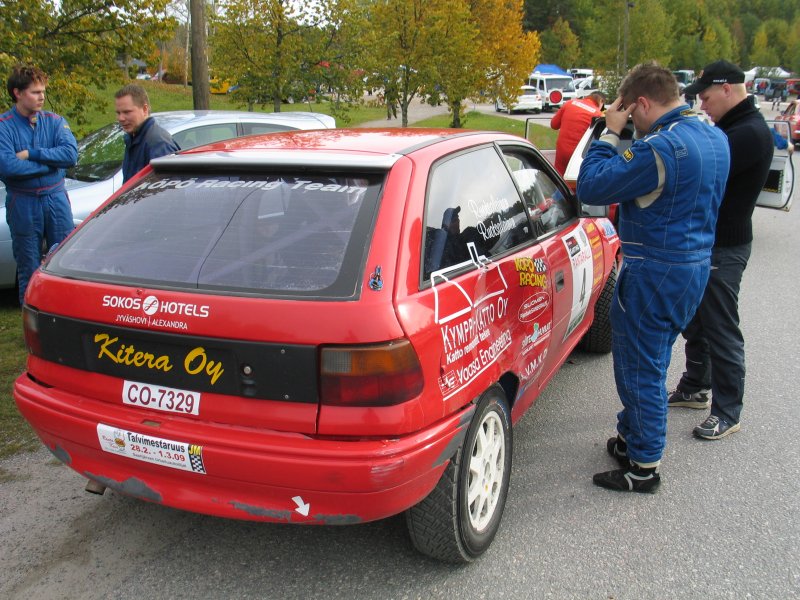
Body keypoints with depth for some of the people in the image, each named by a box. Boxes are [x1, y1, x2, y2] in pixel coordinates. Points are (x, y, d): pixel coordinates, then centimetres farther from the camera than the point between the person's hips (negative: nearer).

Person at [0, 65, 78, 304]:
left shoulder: (55, 121, 4)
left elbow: (70, 154, -12)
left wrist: (31, 154, -17)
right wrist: (51, 162, -13)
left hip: (56, 200, 2)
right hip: (22, 205, -2)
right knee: (29, 271, 9)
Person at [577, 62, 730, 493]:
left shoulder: (662, 147, -23)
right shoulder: (713, 137, 8)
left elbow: (590, 187, -22)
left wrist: (610, 133, -11)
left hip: (655, 272, -10)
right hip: (695, 263, 10)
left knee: (640, 367, 3)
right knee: (649, 359, 22)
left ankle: (645, 466, 16)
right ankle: (632, 437, 39)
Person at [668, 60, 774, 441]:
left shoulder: (751, 134, -20)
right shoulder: (729, 128, 14)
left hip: (723, 250, -10)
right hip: (703, 242, 10)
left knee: (721, 330, -1)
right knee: (695, 322, 20)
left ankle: (727, 413, 11)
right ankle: (695, 388, 36)